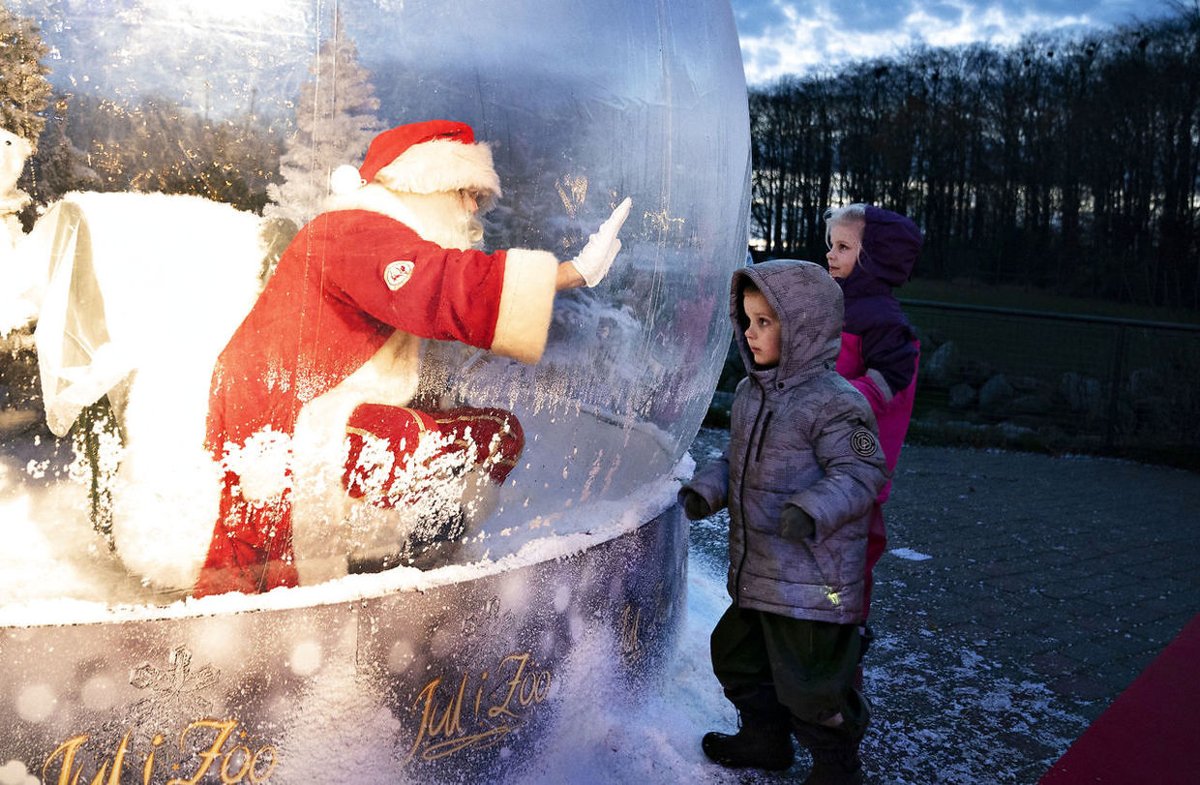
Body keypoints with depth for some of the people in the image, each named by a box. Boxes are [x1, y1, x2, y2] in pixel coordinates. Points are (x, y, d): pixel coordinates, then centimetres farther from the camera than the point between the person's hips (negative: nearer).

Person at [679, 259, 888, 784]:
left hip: (813, 580, -9)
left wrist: (813, 510, -34)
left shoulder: (833, 402, -19)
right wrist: (707, 488, 1)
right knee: (737, 655, 23)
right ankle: (765, 739, 46)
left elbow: (859, 474, -19)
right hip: (755, 570, 9)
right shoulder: (750, 393, 8)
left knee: (810, 680, 3)